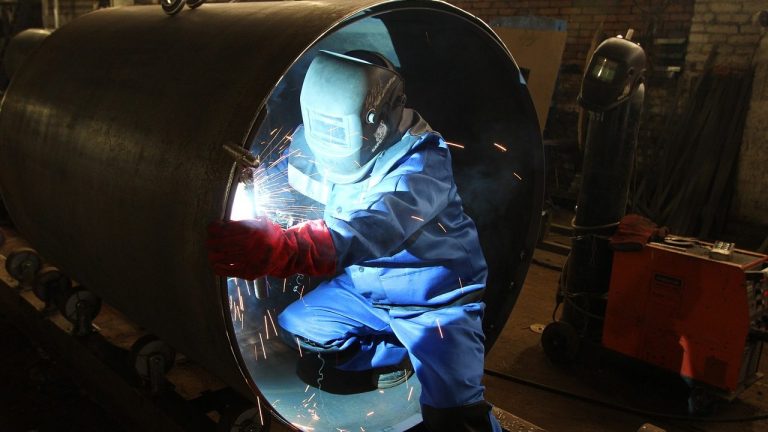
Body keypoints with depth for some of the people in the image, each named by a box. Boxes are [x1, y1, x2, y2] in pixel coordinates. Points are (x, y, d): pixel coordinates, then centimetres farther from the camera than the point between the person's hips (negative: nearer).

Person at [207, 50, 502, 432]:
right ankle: (396, 355, 14)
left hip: (436, 298, -7)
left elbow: (375, 228, -48)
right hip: (366, 286, 8)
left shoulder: (421, 164, -30)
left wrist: (284, 248, -64)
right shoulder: (322, 147, -7)